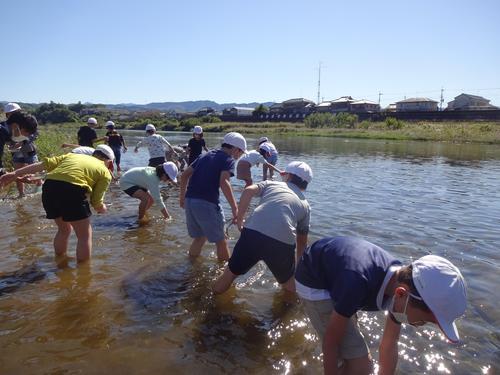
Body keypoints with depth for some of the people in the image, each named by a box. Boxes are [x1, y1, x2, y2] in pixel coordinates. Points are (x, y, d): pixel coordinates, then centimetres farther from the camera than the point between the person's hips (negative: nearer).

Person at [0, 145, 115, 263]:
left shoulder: (73, 155, 28)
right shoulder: (105, 172, 15)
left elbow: (45, 164, 15)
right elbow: (96, 203, 8)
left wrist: (16, 173, 14)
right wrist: (102, 209, 30)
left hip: (49, 188, 6)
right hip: (72, 190, -6)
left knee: (64, 229, 28)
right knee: (85, 235, 13)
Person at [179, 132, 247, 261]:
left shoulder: (206, 155, 20)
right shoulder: (228, 159, -1)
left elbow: (185, 175, 18)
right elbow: (224, 182, -19)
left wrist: (182, 196, 26)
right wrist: (235, 208, -20)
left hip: (189, 201, 7)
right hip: (206, 203, -7)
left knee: (199, 237, 24)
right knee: (220, 240, 10)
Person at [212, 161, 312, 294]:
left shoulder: (271, 183, 23)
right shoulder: (305, 205, 26)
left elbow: (248, 191, 4)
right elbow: (302, 240, 31)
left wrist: (239, 219, 12)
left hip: (253, 232, 0)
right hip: (283, 242, 0)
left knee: (231, 272, 23)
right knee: (288, 281, 31)